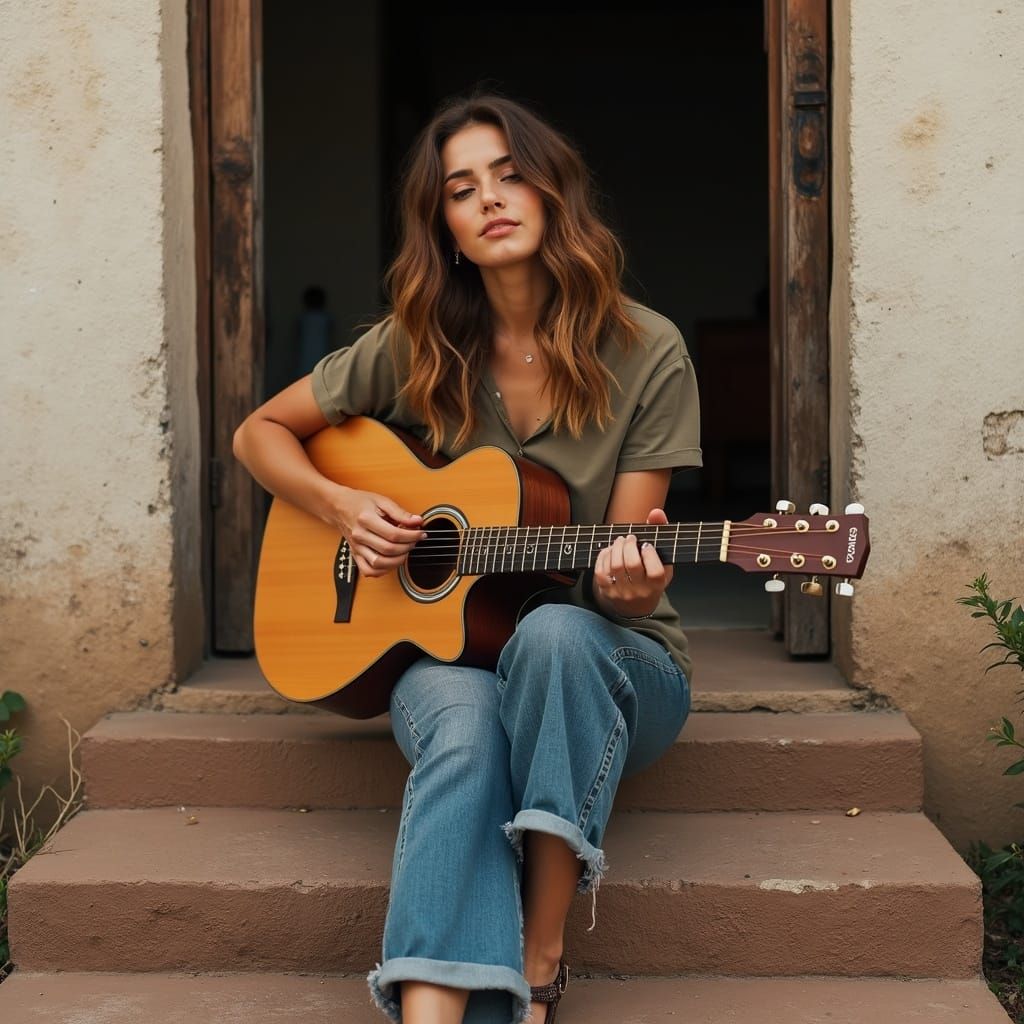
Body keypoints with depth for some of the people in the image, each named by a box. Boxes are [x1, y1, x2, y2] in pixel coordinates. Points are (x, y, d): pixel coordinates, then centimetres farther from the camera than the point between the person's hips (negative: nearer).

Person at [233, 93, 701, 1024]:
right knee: (464, 726, -35)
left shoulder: (645, 353, -6)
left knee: (556, 634, -37)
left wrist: (631, 585, -30)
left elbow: (629, 582, -6)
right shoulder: (419, 347, 0)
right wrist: (340, 504, -7)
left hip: (610, 658, -1)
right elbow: (261, 433, 11)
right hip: (444, 642, 1)